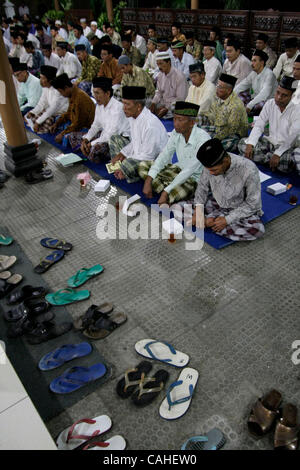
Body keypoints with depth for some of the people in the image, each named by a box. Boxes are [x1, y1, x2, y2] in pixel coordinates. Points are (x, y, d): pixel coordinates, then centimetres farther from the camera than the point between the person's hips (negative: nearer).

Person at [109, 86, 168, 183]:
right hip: (137, 155, 10)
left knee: (127, 163, -38)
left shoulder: (150, 125, -29)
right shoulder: (133, 117, 1)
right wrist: (122, 154, 0)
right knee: (114, 138, 15)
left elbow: (148, 156, -26)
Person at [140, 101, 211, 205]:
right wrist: (148, 181, -19)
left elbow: (189, 170, -30)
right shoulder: (176, 132, -8)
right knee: (143, 166, -4)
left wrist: (166, 192, -32)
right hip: (179, 169, 8)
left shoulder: (203, 139, -28)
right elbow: (164, 156, -7)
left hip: (196, 178, -7)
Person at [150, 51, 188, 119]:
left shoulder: (179, 76, -16)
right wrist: (153, 103, -7)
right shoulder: (160, 75, 5)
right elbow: (159, 92, 14)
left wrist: (166, 108, -24)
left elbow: (180, 99, -18)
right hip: (164, 103, 6)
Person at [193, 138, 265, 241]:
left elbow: (252, 204, -22)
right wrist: (197, 210, -16)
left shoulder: (249, 170, -31)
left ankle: (209, 222, -22)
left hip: (243, 209, -3)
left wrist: (227, 220, -26)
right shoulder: (211, 164, -20)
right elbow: (202, 186, -3)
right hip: (217, 204, 3)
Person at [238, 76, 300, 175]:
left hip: (287, 147, -5)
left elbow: (291, 138, -20)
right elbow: (259, 126, -5)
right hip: (270, 142, 5)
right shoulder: (270, 104, -2)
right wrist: (250, 144, -20)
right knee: (243, 143, -16)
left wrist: (278, 154, -30)